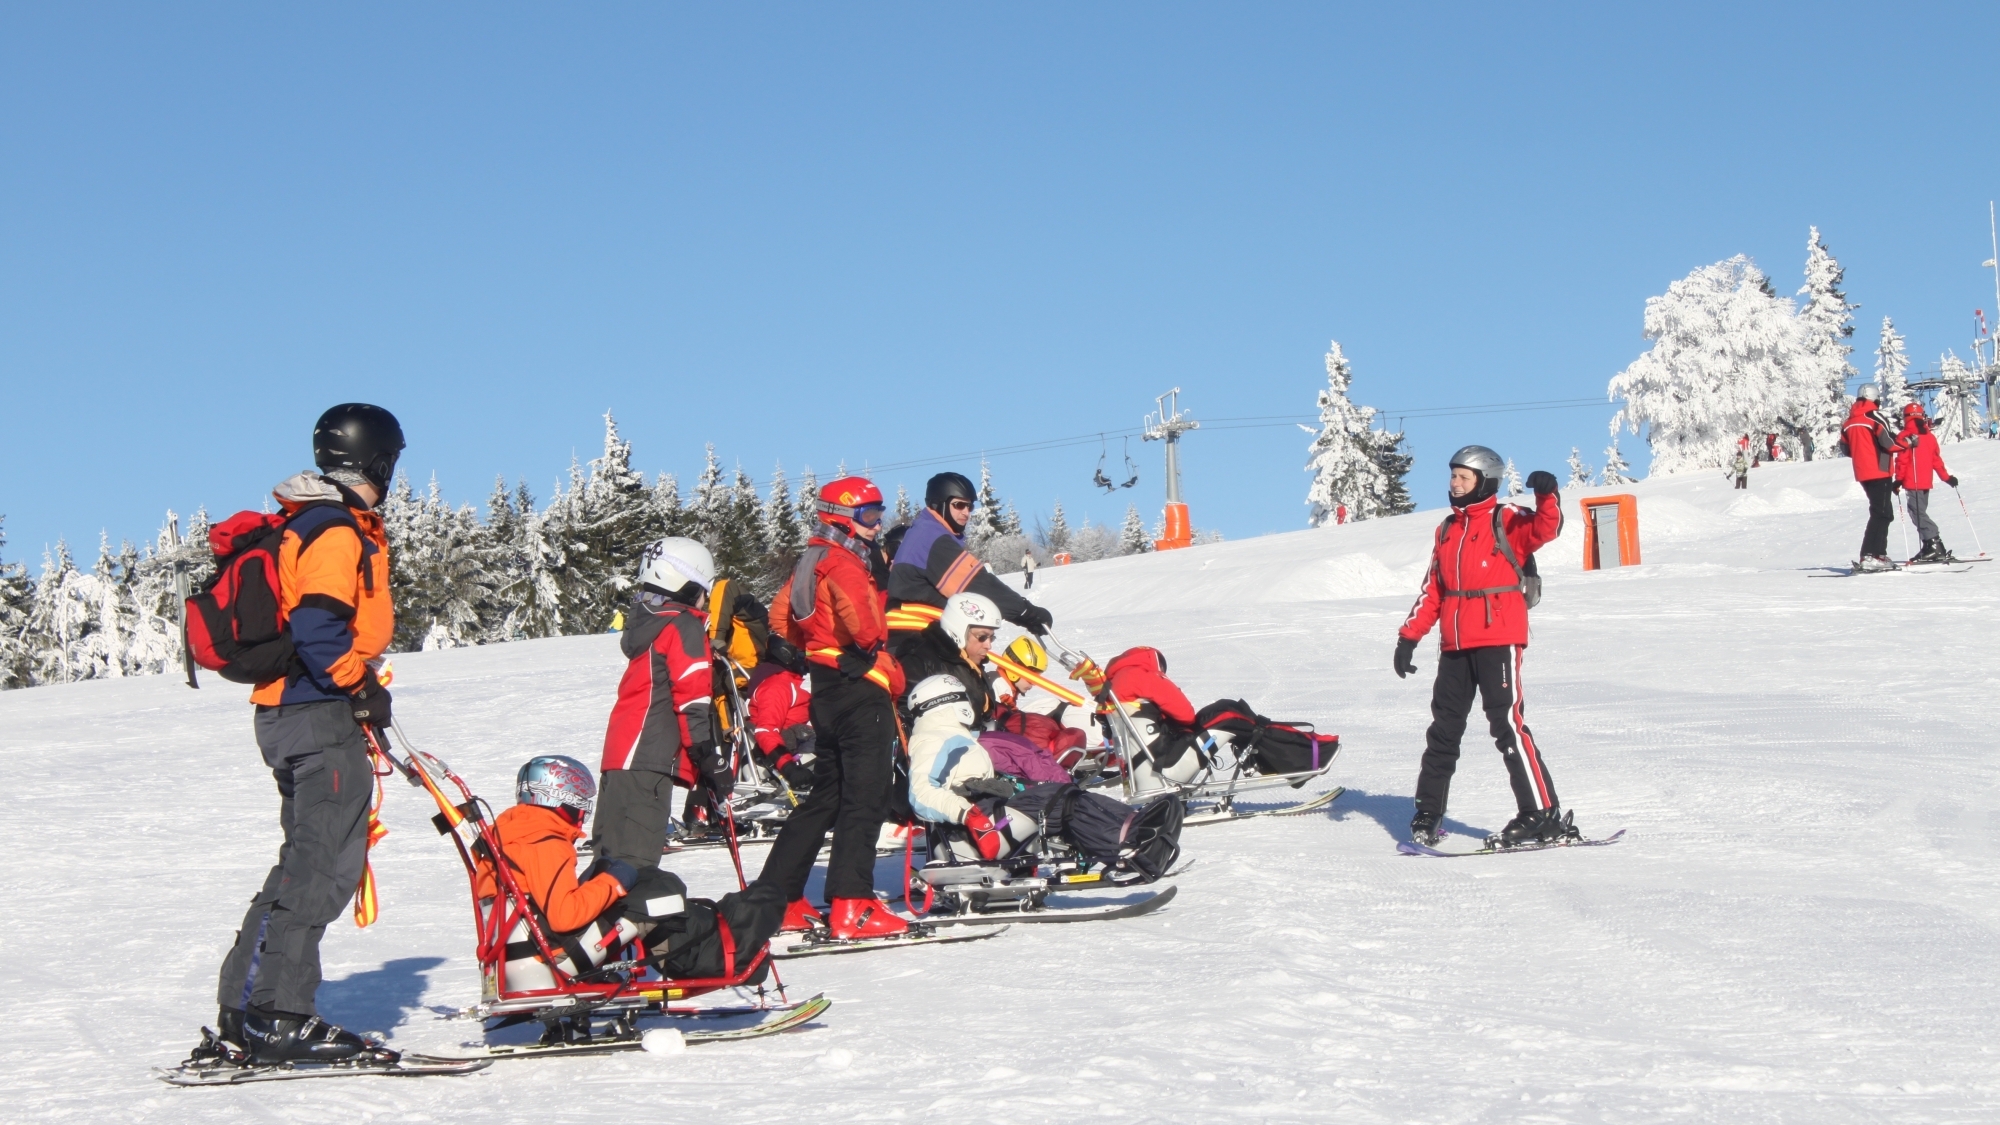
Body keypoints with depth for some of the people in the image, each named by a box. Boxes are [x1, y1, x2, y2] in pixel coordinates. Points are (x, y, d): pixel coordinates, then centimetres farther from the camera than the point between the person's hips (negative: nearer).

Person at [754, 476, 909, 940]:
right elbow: (859, 619, -28)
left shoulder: (811, 562, 16)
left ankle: (777, 897, 18)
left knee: (825, 796, 17)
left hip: (826, 688, 10)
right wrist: (885, 665, -13)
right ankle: (852, 908, -13)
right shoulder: (844, 564, -13)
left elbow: (781, 616, 22)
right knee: (865, 798, -9)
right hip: (861, 691, -10)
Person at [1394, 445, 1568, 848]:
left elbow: (1546, 528, -21)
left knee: (1508, 724, -13)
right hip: (1456, 645, 7)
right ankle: (1427, 813, 20)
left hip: (1498, 640, -7)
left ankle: (1545, 814, -10)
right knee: (1443, 730, 11)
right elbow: (1432, 589, 19)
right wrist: (1409, 635, 14)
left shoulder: (1506, 521, -2)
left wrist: (1547, 496, -39)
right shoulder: (1448, 529, 17)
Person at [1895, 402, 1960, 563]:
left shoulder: (1906, 436, -9)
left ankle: (1933, 542, -22)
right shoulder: (1930, 436, 10)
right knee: (1920, 512, 14)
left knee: (1917, 513, -8)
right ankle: (1929, 548, 10)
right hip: (1926, 483, 7)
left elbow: (1902, 461, -12)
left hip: (1912, 483, -7)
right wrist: (1947, 477, 20)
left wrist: (1898, 480, -6)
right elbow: (1937, 460, 12)